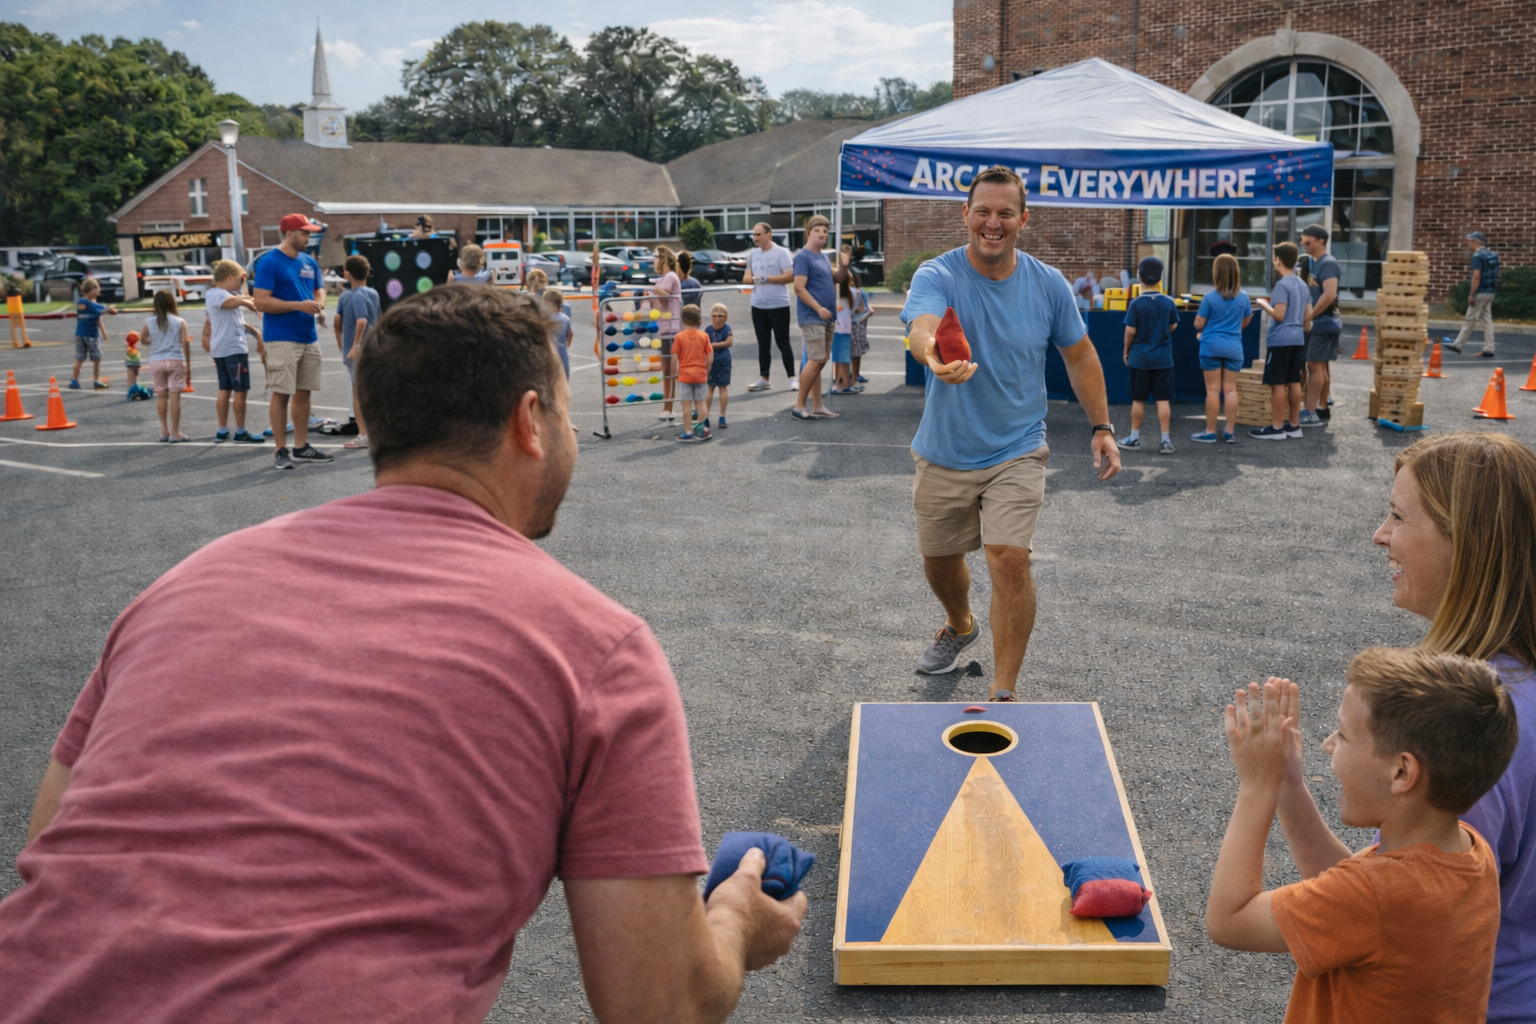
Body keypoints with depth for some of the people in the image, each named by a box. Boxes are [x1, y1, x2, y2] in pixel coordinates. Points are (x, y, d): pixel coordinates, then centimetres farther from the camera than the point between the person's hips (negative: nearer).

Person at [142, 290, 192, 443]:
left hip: (156, 362, 3)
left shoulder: (149, 323, 4)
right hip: (175, 361, -3)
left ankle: (164, 430, 15)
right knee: (175, 396, -3)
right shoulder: (180, 322, -2)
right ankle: (175, 433, -4)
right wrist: (188, 364, -1)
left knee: (161, 396, 11)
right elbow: (185, 343, -6)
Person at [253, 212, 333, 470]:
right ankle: (281, 451, 1)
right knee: (281, 394, -5)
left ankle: (302, 447, 19)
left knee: (303, 393, 11)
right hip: (282, 339, -7)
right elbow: (261, 302, -14)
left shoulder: (310, 262, 13)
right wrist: (299, 305, -19)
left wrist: (319, 305, 0)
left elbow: (319, 289, 24)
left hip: (308, 337, 7)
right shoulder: (269, 262, -8)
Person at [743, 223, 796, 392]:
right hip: (758, 306, 6)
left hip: (779, 305, -5)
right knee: (763, 344, 10)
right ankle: (763, 379, 15)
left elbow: (790, 276, -14)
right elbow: (746, 277, 12)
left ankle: (792, 377, 5)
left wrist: (767, 279, -18)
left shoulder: (781, 252, -6)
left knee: (783, 343, -2)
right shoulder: (753, 254, 11)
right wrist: (752, 279, -11)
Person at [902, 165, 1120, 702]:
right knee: (938, 561, 16)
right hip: (943, 453, 1)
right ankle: (961, 626, 51)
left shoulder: (1048, 284, -4)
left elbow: (1079, 355, 9)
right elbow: (921, 327, -37)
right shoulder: (936, 276, -14)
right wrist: (933, 353, -60)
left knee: (1010, 560, -16)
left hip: (1016, 452, 0)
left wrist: (1102, 427, 4)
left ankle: (1004, 693, -3)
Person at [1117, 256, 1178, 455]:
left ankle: (1134, 438, 17)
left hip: (1140, 358, -2)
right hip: (1163, 358, 2)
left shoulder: (1136, 304, -12)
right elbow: (1173, 327, 9)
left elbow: (1130, 331, -10)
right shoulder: (1169, 303, -3)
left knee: (1138, 399, 8)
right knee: (1163, 399, 3)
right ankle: (1166, 440, 3)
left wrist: (1126, 351, 5)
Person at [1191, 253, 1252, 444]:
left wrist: (1202, 332, 18)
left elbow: (1198, 324, -5)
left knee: (1213, 390, 1)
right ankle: (1230, 432, 7)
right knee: (1230, 389, 7)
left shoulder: (1210, 298, -12)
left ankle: (1210, 432, 5)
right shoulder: (1243, 297, 1)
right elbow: (1245, 323, 15)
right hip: (1234, 347, 3)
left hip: (1212, 346, -3)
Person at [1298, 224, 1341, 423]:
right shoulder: (1312, 262, 14)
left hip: (1323, 322, -10)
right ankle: (1322, 409, 19)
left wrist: (1308, 317, -20)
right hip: (1319, 322, 10)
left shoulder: (1328, 264, -15)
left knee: (1315, 365, -10)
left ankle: (1310, 412, -9)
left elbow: (1330, 295, -25)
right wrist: (1308, 318, 7)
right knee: (1321, 365, 13)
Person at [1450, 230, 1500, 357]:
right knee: (1486, 320, 8)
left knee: (1470, 320, 0)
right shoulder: (1491, 255, 12)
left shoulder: (1477, 256, -15)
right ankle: (1488, 349, 7)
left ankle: (1458, 345, 8)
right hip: (1490, 292, 9)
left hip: (1480, 293, -9)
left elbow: (1476, 276, -22)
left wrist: (1471, 295, -20)